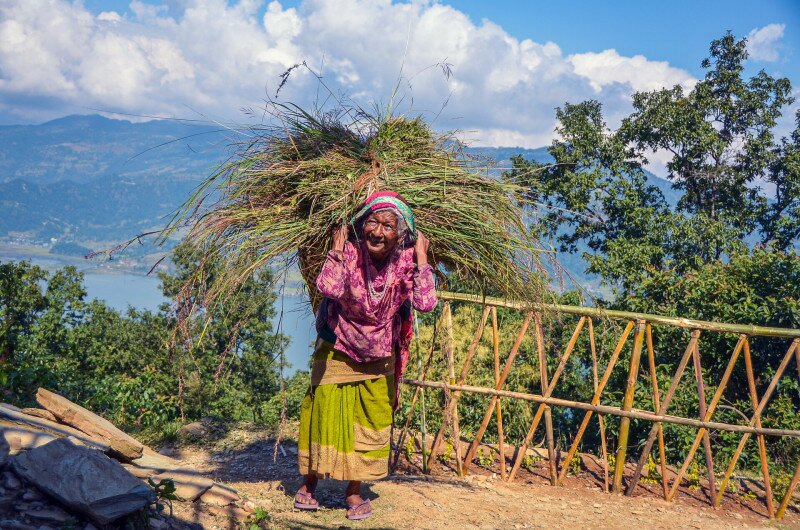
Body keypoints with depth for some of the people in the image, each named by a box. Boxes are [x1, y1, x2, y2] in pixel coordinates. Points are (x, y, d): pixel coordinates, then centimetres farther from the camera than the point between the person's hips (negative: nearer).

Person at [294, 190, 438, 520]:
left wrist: (421, 256, -24)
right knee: (326, 417, 4)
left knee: (370, 424, 8)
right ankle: (308, 484, 23)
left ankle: (354, 491, 23)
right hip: (336, 353, -2)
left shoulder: (405, 264, -14)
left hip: (378, 360, 2)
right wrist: (337, 248, -28)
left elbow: (426, 303, -30)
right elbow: (327, 287, -37)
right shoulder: (349, 253, -18)